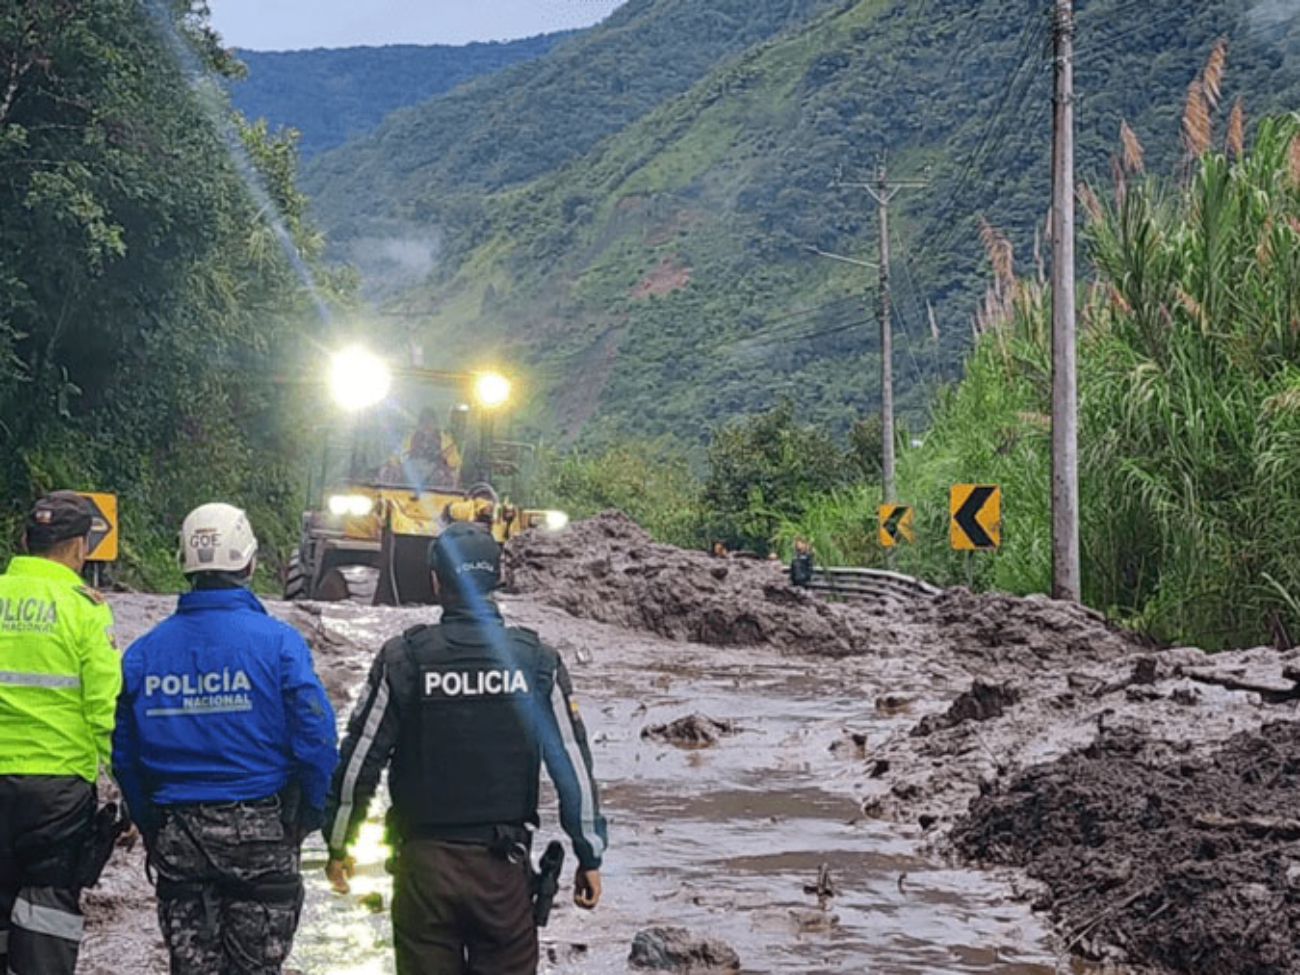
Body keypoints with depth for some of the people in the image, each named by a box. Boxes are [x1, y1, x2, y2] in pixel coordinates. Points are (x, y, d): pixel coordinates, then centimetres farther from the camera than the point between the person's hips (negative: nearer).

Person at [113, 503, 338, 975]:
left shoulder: (144, 651, 0)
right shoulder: (277, 641, -10)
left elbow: (124, 754, 4)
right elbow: (316, 738, -12)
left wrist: (151, 828, 15)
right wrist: (312, 814, 1)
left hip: (177, 838, 3)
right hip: (261, 830, -3)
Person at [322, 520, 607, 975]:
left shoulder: (402, 658, -6)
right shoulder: (536, 659, -3)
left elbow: (358, 762, -2)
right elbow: (573, 767, 0)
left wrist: (339, 845, 11)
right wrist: (590, 856, 10)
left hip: (424, 864, 0)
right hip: (505, 868, 1)